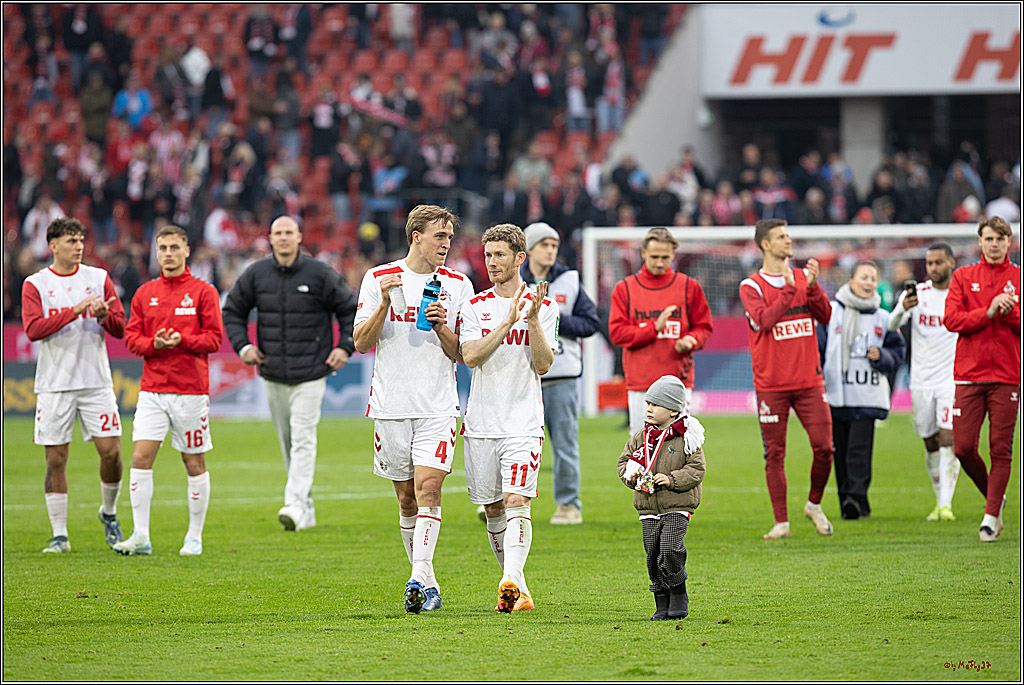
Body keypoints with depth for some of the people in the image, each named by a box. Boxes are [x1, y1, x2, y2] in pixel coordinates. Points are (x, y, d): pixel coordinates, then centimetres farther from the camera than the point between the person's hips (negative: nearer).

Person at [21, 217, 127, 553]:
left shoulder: (98, 278, 8)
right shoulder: (35, 284, 2)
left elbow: (120, 328, 6)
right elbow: (33, 329, -12)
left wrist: (103, 315, -16)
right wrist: (75, 311, -20)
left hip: (96, 382, 1)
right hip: (54, 384, -1)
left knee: (111, 451, -5)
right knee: (56, 460, -1)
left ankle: (109, 513, 20)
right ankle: (59, 535, 6)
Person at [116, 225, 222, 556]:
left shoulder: (203, 292, 1)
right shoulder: (145, 293, 11)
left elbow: (214, 339, -3)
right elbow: (131, 338, 8)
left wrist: (182, 340, -19)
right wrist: (154, 343, -12)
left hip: (191, 390, -3)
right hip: (152, 389, 3)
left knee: (194, 463, 3)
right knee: (141, 457, -9)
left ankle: (195, 537, 13)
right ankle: (140, 536, -6)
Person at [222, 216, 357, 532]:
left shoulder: (320, 274, -4)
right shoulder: (256, 274, 3)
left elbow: (350, 310, 6)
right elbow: (232, 311, 15)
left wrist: (345, 347, -3)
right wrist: (242, 345, 2)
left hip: (310, 375, -4)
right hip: (273, 375, 4)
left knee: (303, 439, -14)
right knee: (287, 443, 7)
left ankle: (295, 505, -22)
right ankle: (307, 511, 15)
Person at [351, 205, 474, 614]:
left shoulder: (457, 285, 6)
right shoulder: (379, 279, 4)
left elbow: (461, 354, 6)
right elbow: (361, 342, 1)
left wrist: (441, 326, -13)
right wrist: (385, 303, -14)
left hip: (438, 406, -1)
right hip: (391, 404, 1)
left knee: (428, 487, -17)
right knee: (407, 498, 7)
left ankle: (418, 581, -24)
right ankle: (428, 584, 18)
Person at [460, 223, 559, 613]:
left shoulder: (543, 307, 4)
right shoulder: (475, 307, 7)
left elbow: (543, 364, -3)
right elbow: (470, 356, -8)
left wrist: (533, 321, -16)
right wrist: (508, 321, -17)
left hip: (523, 424, -3)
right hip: (481, 423, 3)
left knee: (517, 501, -18)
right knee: (493, 509, 7)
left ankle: (511, 581, -30)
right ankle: (519, 591, 18)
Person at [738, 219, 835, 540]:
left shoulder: (803, 278, 11)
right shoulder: (751, 286, -1)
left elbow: (825, 316, 1)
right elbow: (764, 320, -17)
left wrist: (812, 285, -13)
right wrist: (791, 288, -20)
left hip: (809, 380, 3)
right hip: (771, 384, -3)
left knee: (824, 447, -5)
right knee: (775, 454, 0)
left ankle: (814, 505, 18)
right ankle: (781, 522, 7)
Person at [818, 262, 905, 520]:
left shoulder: (882, 318, 9)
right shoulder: (831, 312, 6)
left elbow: (897, 354, 13)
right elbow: (817, 349, 8)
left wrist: (881, 356, -8)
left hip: (868, 395, -1)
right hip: (836, 394, 1)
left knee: (859, 448, -12)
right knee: (841, 449, 4)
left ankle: (857, 496, -15)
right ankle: (847, 500, 13)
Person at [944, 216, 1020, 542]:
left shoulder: (1019, 279, 8)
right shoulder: (963, 277, 10)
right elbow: (951, 319, -2)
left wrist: (1010, 313, -15)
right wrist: (989, 313, -13)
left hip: (1007, 376, -1)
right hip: (969, 374, 1)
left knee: (1000, 450, -5)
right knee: (963, 448, -4)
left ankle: (991, 516, 2)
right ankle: (994, 496, 20)